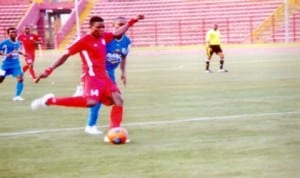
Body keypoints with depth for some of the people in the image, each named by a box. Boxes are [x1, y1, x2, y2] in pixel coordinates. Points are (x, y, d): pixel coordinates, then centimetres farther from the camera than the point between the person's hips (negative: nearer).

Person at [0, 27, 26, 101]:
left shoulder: (18, 43, 5)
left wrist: (22, 53, 10)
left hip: (16, 65, 4)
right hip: (6, 65, -4)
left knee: (20, 79, -15)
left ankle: (17, 96, -9)